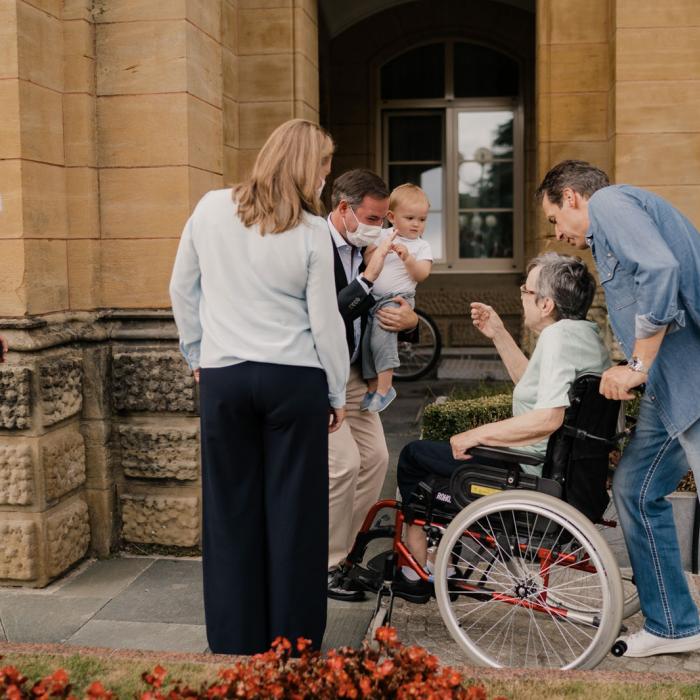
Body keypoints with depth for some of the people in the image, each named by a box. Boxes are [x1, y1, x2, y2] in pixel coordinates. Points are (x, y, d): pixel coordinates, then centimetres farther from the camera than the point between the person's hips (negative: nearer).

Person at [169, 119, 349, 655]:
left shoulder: (211, 209, 2)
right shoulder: (311, 230, -7)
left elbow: (182, 289, 10)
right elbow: (325, 320, -4)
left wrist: (196, 351, 22)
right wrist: (337, 392, 7)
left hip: (222, 376, 3)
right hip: (294, 377, -2)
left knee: (232, 508, 10)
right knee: (293, 510, 7)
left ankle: (237, 642, 20)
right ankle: (294, 640, 16)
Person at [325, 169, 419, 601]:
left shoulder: (361, 250, 6)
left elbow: (376, 310, 13)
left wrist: (409, 318, -9)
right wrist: (368, 278, -31)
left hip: (352, 374, 9)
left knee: (375, 458, 7)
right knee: (344, 464, -12)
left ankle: (340, 548, 22)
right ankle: (327, 565, 6)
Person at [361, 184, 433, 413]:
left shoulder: (422, 246, 3)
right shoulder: (382, 235, 10)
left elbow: (421, 275, -9)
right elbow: (366, 261, 7)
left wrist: (408, 258, -24)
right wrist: (376, 248, -11)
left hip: (396, 299, -4)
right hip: (372, 298, 5)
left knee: (382, 338, -24)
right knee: (365, 342, 3)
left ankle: (384, 388, -17)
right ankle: (372, 388, 18)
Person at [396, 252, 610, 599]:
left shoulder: (559, 335, -22)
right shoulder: (587, 332, 10)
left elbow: (547, 418, -33)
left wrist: (476, 435, -23)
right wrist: (499, 334, 17)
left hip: (534, 472, -11)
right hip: (561, 464, 11)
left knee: (414, 456, 6)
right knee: (431, 451, 27)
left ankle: (419, 570, 17)